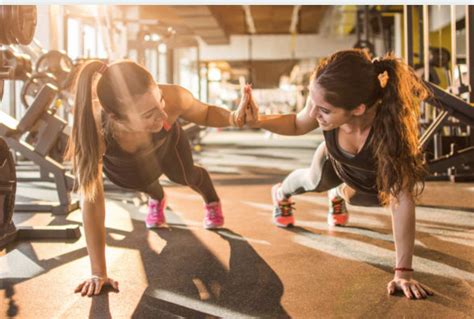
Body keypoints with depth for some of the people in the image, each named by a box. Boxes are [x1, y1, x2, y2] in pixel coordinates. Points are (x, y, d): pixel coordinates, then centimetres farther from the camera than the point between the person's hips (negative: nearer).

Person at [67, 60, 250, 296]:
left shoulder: (172, 98, -46)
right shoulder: (92, 129, -49)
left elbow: (206, 113, -22)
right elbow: (91, 201, -42)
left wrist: (234, 117, -44)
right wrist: (98, 273, -40)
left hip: (165, 143, 0)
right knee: (143, 183, 28)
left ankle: (212, 201, 60)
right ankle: (157, 199, 65)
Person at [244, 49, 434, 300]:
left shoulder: (392, 124, -49)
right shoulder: (324, 103, -38)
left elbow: (402, 198, -45)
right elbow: (298, 125, -14)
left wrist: (403, 272, -45)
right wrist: (258, 121, -34)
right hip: (336, 162, 2)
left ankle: (338, 195, 59)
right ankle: (281, 194, 53)